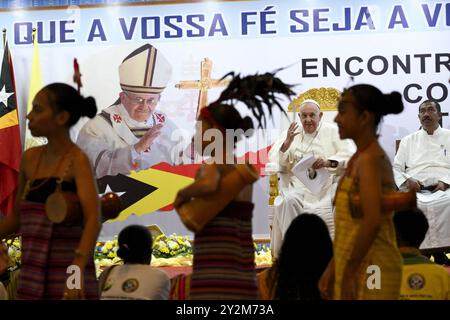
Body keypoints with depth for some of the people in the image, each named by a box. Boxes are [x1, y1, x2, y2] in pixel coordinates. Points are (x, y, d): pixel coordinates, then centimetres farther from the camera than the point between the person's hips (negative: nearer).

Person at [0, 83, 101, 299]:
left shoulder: (77, 160, -9)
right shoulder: (30, 158, 10)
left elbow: (93, 220, -22)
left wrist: (77, 269, -35)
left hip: (68, 283, -6)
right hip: (31, 280, 6)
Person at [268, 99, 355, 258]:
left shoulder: (333, 131, 12)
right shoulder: (292, 133, 18)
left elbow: (350, 156, 0)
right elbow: (274, 160, 10)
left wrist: (329, 162, -19)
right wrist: (287, 142, -9)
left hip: (328, 181, -1)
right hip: (299, 184, 1)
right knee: (288, 201, -31)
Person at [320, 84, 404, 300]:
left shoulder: (369, 159, -14)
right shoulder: (359, 158, 14)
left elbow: (372, 222, -24)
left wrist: (349, 272, -19)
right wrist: (333, 268, 16)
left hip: (368, 270, -9)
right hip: (358, 268, 9)